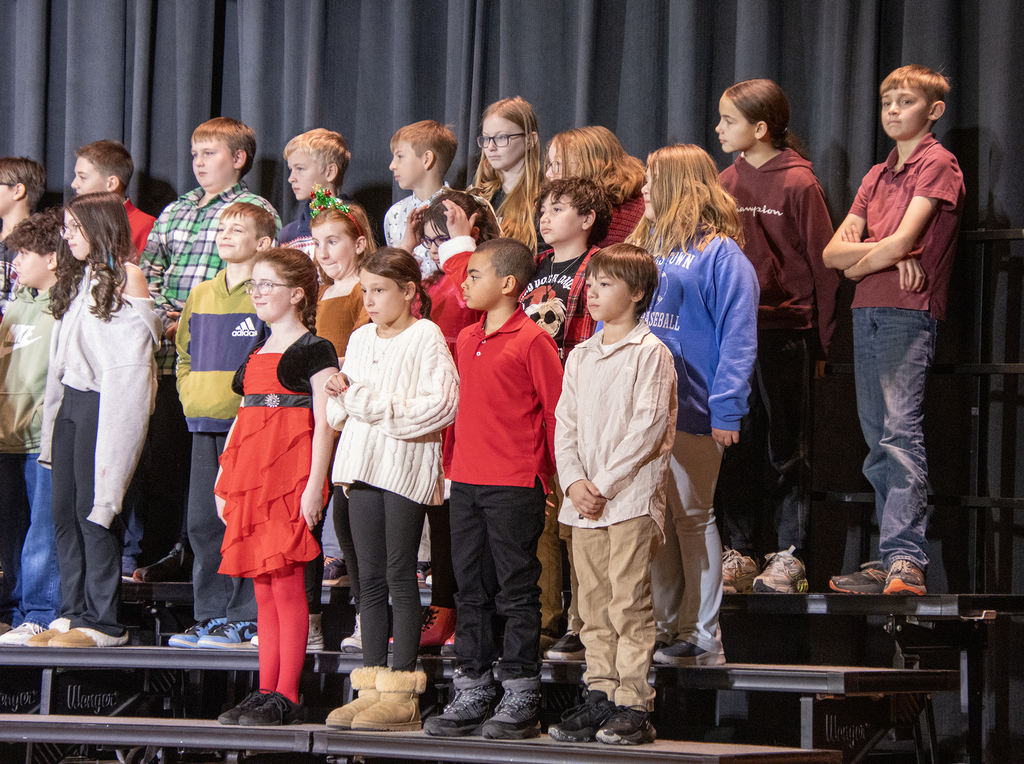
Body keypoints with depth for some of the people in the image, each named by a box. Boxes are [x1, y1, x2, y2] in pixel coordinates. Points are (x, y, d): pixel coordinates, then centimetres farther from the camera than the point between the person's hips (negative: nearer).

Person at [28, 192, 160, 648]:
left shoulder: (126, 278, -8)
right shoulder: (75, 280, 18)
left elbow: (133, 358, -12)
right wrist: (56, 409, 15)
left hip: (105, 405, -8)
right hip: (71, 401, 8)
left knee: (94, 511, -8)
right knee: (64, 512, 5)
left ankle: (103, 623, -4)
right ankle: (73, 614, 11)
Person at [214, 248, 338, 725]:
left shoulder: (314, 350, -3)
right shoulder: (256, 354, 20)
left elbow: (323, 424, -9)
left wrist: (314, 485, -16)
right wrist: (224, 481, 18)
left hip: (291, 474, -7)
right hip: (251, 475, 8)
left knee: (286, 582, -9)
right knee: (263, 588, 7)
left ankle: (286, 697, -8)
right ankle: (265, 692, 8)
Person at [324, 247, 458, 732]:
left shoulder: (425, 337, -5)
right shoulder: (360, 339, 16)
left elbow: (439, 405, -17)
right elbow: (340, 413, 19)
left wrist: (369, 401, -16)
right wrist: (341, 397, -5)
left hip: (407, 462, -6)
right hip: (363, 463, 6)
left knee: (400, 575, -4)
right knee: (370, 577, 6)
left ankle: (402, 694, -2)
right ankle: (370, 686, 9)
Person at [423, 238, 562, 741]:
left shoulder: (533, 341, -10)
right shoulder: (466, 340, 13)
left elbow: (556, 411, -8)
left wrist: (550, 474, -7)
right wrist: (452, 463, 16)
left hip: (515, 486, -8)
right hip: (466, 483, 8)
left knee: (517, 592, -2)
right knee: (471, 590, 10)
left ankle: (520, 701, 2)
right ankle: (471, 694, 16)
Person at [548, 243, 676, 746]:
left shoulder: (650, 354, -5)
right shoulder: (580, 357, 15)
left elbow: (648, 426, -11)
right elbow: (565, 424, 13)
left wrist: (604, 483, -13)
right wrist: (574, 480, -4)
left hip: (632, 496, -6)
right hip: (584, 498, 6)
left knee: (630, 603, -7)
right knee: (594, 605, 7)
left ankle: (634, 705, -6)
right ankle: (600, 698, 12)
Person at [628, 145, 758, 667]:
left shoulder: (720, 254, -5)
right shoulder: (642, 248, 18)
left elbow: (737, 338, -11)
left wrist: (726, 409, -18)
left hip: (690, 409, -7)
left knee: (691, 516, -2)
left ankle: (701, 635, 4)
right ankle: (662, 626, 17)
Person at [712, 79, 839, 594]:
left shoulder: (798, 184, -6)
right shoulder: (726, 183, 10)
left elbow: (822, 263, -5)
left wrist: (820, 339, -5)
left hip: (784, 332, -5)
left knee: (786, 449, 1)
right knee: (735, 447, 6)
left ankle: (789, 557, 7)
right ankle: (740, 554, 13)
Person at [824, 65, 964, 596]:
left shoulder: (938, 164, -2)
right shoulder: (877, 176, 22)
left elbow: (902, 242, -11)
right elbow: (832, 252, 14)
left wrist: (857, 266, 5)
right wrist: (882, 254, -5)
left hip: (908, 311, -8)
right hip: (867, 311, 8)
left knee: (900, 428, -18)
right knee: (877, 438, 4)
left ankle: (906, 560, -25)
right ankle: (891, 562, 4)